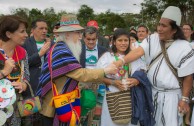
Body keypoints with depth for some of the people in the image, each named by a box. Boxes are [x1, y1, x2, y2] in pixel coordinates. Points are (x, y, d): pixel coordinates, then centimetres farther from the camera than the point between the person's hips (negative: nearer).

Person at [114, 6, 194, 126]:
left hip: (171, 95, -4)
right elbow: (139, 51, -19)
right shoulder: (153, 39, -4)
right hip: (151, 91, 4)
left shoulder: (184, 48, -13)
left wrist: (184, 99, -10)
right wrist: (121, 61, -35)